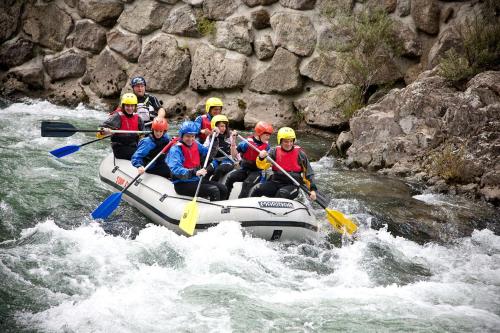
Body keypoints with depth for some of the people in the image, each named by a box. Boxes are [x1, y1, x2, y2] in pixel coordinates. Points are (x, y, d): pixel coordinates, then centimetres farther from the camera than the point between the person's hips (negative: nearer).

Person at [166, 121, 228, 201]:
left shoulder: (196, 145, 8)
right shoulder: (176, 149, -15)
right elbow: (176, 170, -30)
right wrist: (195, 173, -43)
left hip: (197, 180, 8)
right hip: (182, 184, -8)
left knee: (223, 188, 0)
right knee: (214, 190, -22)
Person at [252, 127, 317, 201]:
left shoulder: (299, 154, -1)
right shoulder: (275, 151, 3)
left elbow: (308, 173, 3)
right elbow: (263, 165, -7)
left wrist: (313, 189, -7)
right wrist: (261, 158, -30)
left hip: (292, 185, -3)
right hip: (276, 182, 3)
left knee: (282, 194, -34)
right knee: (258, 189, -21)